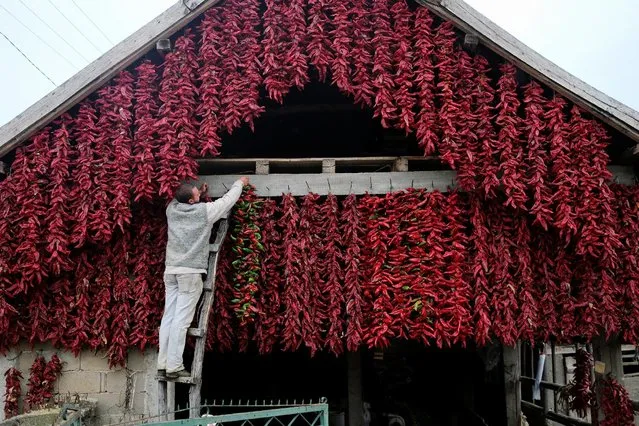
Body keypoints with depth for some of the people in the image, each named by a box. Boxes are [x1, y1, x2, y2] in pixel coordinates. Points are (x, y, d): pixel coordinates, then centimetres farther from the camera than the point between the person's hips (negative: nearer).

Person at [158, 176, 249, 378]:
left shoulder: (172, 209, 6)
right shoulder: (204, 211, -6)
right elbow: (227, 200, 9)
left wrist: (200, 194, 31)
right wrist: (240, 183, 25)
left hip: (171, 269, 6)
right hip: (190, 271, -6)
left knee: (168, 317, 7)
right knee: (181, 320, -5)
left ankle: (163, 363, 9)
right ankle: (174, 366, -4)